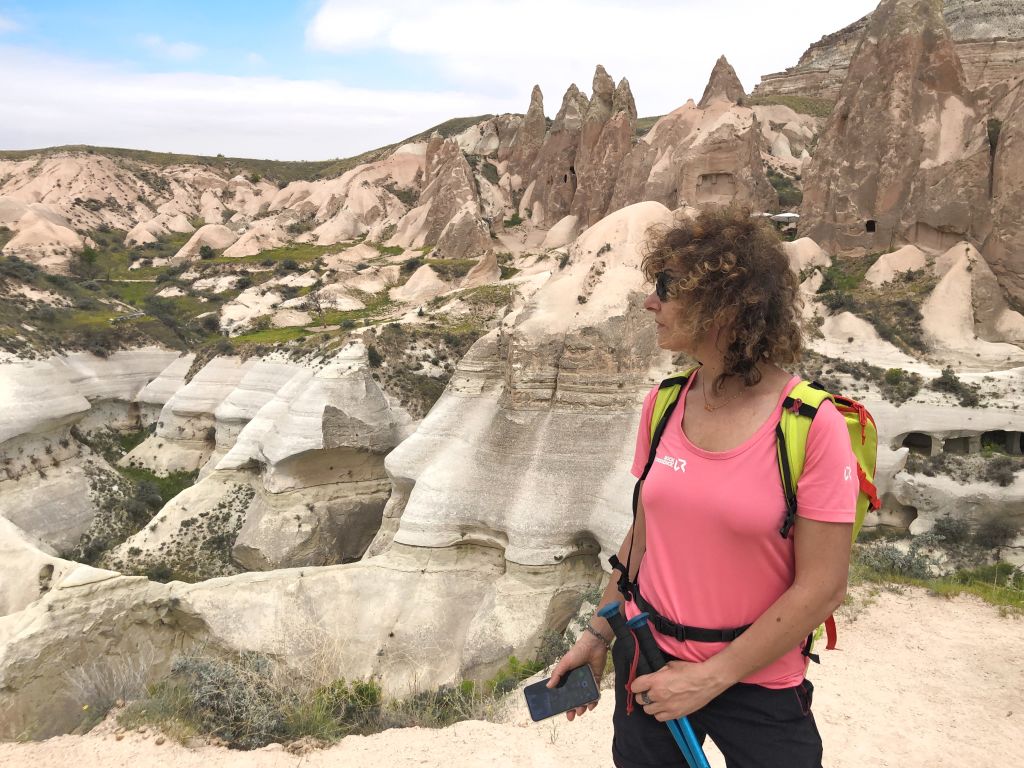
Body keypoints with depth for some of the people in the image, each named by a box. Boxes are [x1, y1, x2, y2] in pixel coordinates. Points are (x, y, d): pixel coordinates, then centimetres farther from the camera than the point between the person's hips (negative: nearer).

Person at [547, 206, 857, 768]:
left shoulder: (812, 426, -19)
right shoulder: (662, 406, -5)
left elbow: (821, 588, -16)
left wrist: (710, 679, -14)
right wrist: (598, 637, 8)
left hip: (759, 687, -4)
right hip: (650, 667, 4)